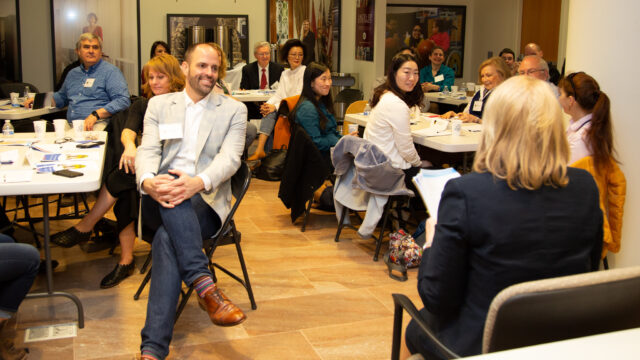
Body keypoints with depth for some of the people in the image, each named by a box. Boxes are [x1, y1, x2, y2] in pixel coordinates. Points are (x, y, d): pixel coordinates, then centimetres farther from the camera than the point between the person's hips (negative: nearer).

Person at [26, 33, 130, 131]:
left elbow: (123, 101, -10)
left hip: (97, 125, -6)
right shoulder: (73, 73, 26)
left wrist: (96, 114, -19)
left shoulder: (110, 71, 3)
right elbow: (62, 97, 44)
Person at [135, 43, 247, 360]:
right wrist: (148, 181, -25)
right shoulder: (159, 105, 17)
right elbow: (147, 151, 2)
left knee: (168, 237, -33)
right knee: (170, 191, -37)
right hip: (158, 202, 1)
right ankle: (204, 284, -44)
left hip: (206, 203, -1)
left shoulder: (234, 110, 11)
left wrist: (198, 182, -28)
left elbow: (230, 158, -5)